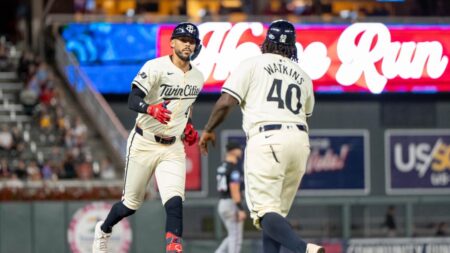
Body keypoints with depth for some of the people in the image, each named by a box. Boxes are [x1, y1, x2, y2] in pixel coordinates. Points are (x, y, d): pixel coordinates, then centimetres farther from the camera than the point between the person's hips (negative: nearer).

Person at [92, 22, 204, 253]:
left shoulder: (197, 78, 6)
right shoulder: (156, 68, -15)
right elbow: (133, 100, -25)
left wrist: (188, 126, 11)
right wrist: (151, 109, -45)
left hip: (173, 148, 4)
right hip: (144, 144, -4)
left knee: (175, 203, -18)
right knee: (131, 204, 11)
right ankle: (103, 230, 41)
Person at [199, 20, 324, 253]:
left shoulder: (252, 65, 7)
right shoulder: (302, 76, 22)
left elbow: (226, 102, -1)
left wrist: (208, 130, 13)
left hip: (267, 139, -6)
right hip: (300, 141, 6)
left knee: (265, 212, -13)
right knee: (276, 212, 14)